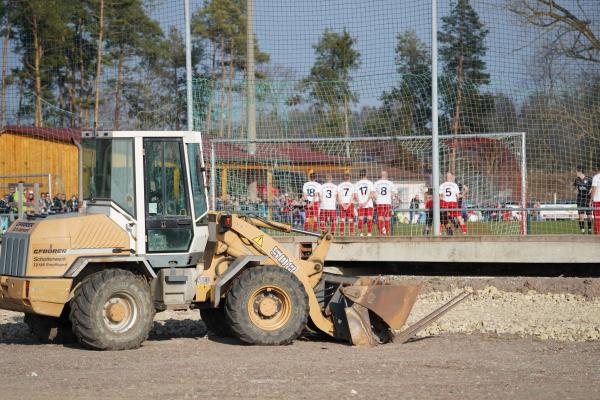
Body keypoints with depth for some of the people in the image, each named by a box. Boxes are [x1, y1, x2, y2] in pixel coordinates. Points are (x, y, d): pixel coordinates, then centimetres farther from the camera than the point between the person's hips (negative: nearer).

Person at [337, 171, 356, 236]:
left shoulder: (339, 185, 4)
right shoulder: (352, 185, 2)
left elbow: (339, 196, -2)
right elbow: (353, 196, -3)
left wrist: (342, 204, -4)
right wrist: (348, 204, -5)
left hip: (342, 204, 1)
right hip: (350, 203, -1)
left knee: (342, 220, 2)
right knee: (350, 220, 2)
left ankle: (341, 234, -2)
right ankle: (352, 233, -2)